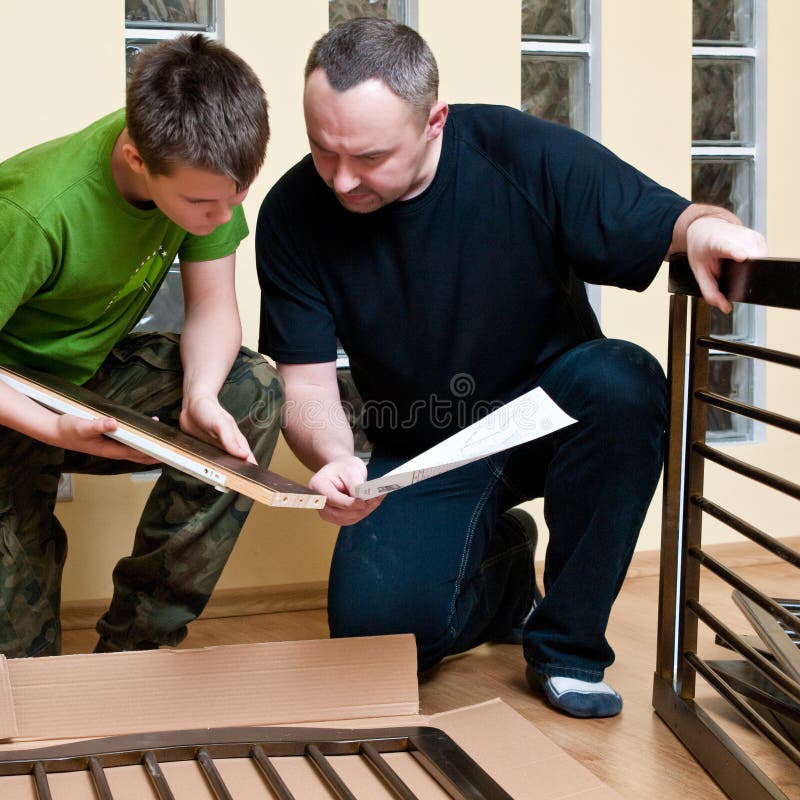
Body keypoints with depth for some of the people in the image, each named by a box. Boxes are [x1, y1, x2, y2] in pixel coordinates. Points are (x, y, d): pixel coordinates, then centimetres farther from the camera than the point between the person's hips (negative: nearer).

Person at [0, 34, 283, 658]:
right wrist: (60, 430, -39)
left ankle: (135, 647, -12)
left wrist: (201, 394, -29)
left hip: (94, 373, 5)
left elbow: (213, 305, -9)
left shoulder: (201, 171, -17)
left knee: (255, 391, -21)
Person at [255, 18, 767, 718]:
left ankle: (568, 646, -16)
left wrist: (706, 228, -39)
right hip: (421, 454, 1)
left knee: (621, 380, -35)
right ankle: (497, 568, 17)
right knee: (374, 624, -22)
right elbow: (306, 382, -11)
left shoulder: (525, 154, -19)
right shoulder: (294, 214, -13)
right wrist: (333, 460, -34)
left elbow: (667, 221, -13)